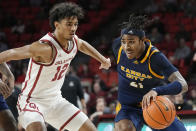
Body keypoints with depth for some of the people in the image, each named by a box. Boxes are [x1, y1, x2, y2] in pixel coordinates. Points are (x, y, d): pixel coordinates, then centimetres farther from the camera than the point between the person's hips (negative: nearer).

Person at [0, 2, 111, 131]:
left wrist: (102, 59, 37)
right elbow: (11, 54, -36)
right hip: (32, 101, -8)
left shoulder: (73, 40, -2)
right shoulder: (45, 47, -29)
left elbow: (82, 44, 24)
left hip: (56, 100, 9)